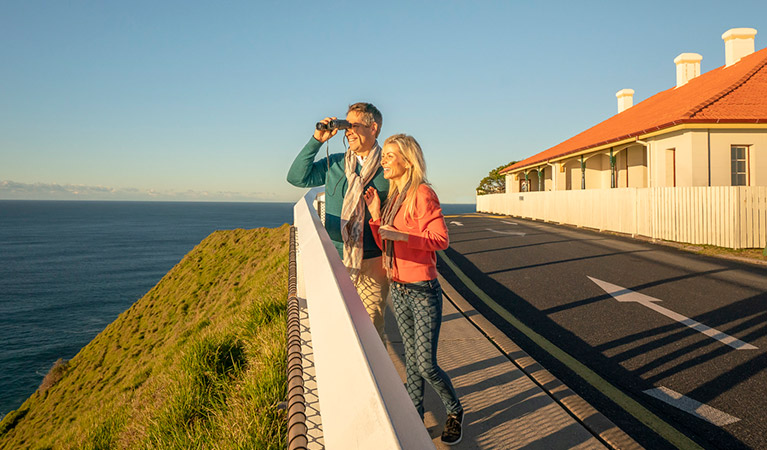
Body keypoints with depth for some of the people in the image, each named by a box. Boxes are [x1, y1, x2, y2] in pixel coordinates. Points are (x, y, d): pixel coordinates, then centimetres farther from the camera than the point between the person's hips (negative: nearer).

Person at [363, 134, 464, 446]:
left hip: (422, 291, -7)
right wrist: (375, 216, -1)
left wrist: (402, 235, -27)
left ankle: (455, 411, 24)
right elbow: (385, 245, 12)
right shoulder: (392, 197, 10)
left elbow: (441, 239, -19)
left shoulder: (422, 194, -14)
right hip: (398, 289, 7)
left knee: (426, 365, -1)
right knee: (412, 361, 15)